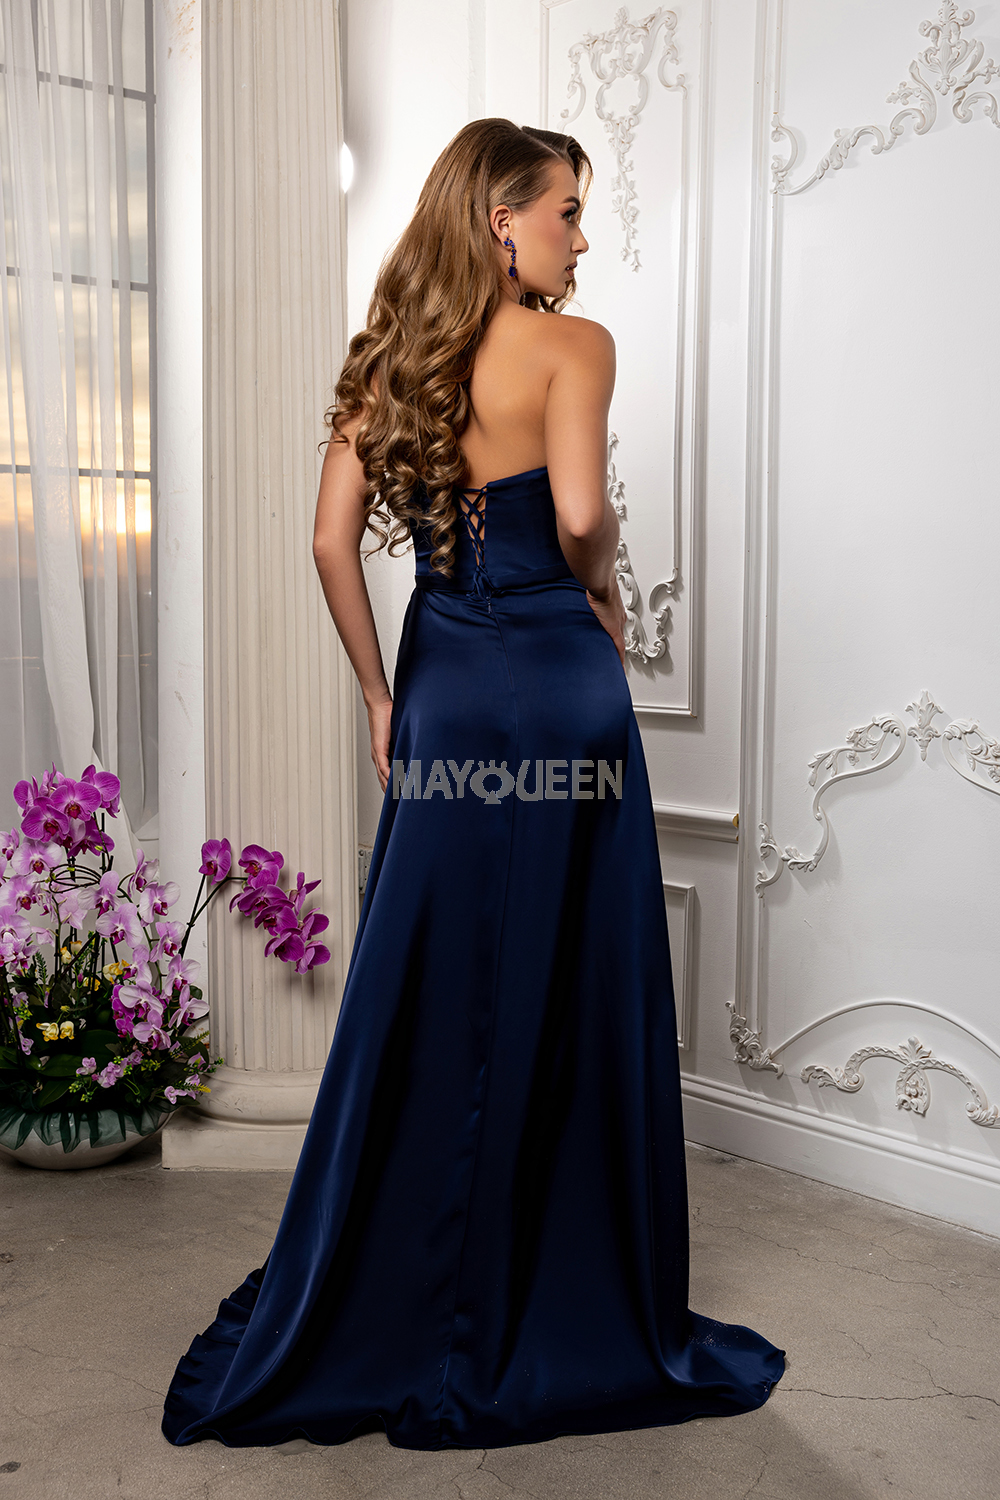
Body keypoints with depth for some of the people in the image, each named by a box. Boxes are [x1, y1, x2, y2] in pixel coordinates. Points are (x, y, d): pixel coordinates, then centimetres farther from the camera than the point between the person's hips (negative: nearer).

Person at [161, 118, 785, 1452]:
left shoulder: (389, 356, 10)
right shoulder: (572, 345, -5)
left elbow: (333, 537, 4)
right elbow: (581, 515, -20)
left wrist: (380, 694, 10)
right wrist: (602, 596, 0)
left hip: (441, 692, 5)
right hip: (559, 687, -5)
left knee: (420, 999, 12)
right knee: (574, 996, 6)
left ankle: (370, 1316, 25)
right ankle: (586, 1317, 20)